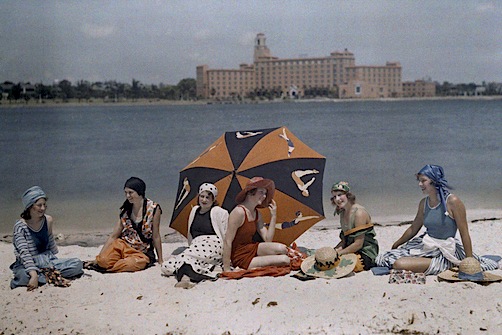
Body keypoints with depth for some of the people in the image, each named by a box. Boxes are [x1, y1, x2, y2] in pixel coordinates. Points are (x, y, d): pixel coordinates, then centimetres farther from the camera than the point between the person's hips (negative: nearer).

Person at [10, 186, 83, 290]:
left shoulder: (48, 220, 0)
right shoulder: (20, 226, -15)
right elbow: (24, 253, -23)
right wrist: (34, 275, -35)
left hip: (47, 261, 5)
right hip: (26, 265, -5)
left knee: (77, 264, -15)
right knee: (24, 276, -41)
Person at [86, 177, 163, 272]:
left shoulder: (153, 209, -8)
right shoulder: (125, 209, 4)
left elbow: (156, 237, -3)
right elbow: (113, 236, 4)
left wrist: (160, 260, 0)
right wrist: (97, 258, 0)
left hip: (142, 253, -2)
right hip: (124, 246, 2)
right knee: (103, 260, -28)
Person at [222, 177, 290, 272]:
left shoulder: (257, 214, 7)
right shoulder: (239, 212, -19)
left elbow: (267, 239, 3)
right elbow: (227, 241, -21)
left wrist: (273, 216, -2)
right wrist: (226, 269, -23)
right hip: (241, 257, -8)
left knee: (282, 249, -19)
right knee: (284, 260, -20)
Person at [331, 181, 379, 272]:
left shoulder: (359, 212, -17)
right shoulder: (343, 213, 10)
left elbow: (358, 244, -19)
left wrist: (338, 253, -15)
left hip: (366, 254, -7)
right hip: (352, 250, 7)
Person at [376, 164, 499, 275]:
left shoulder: (452, 202, -12)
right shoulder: (424, 203, 7)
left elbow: (464, 234, -11)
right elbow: (413, 229, 21)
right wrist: (395, 246, 28)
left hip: (445, 250, -7)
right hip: (425, 246, 7)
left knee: (400, 264, -27)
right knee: (383, 259, -8)